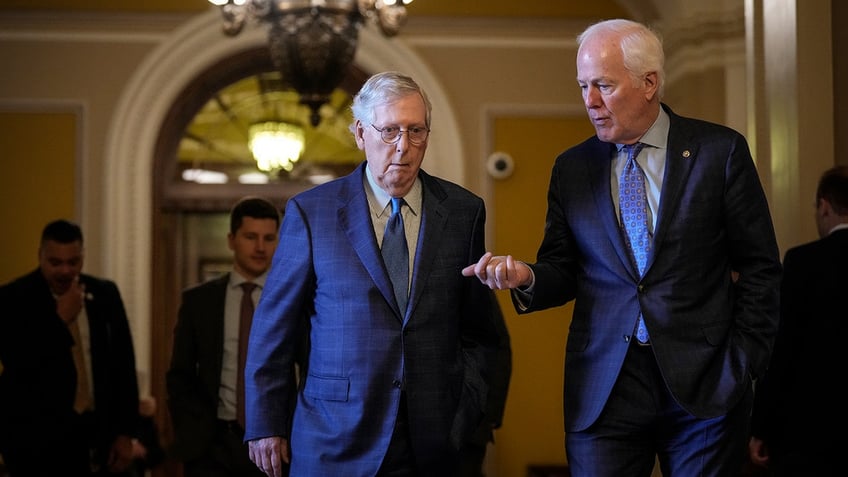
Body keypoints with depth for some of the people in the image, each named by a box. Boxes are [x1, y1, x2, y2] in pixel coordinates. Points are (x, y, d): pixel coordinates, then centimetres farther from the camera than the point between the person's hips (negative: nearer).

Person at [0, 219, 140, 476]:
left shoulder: (105, 294, 5)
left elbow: (123, 365, 8)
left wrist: (125, 432, 4)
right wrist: (61, 318, -18)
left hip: (98, 433, 3)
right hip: (36, 437, -3)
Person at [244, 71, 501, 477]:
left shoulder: (463, 211, 5)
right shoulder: (310, 212, -1)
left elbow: (477, 332, 11)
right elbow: (273, 328, 3)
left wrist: (465, 413, 1)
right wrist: (265, 424, 3)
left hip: (432, 444, 2)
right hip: (334, 444, -1)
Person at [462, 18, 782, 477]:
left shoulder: (720, 151, -1)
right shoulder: (571, 168, 7)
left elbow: (759, 267, 2)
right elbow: (564, 273, 11)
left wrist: (743, 364, -4)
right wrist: (526, 277, -11)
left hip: (704, 385, -2)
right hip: (603, 392, 2)